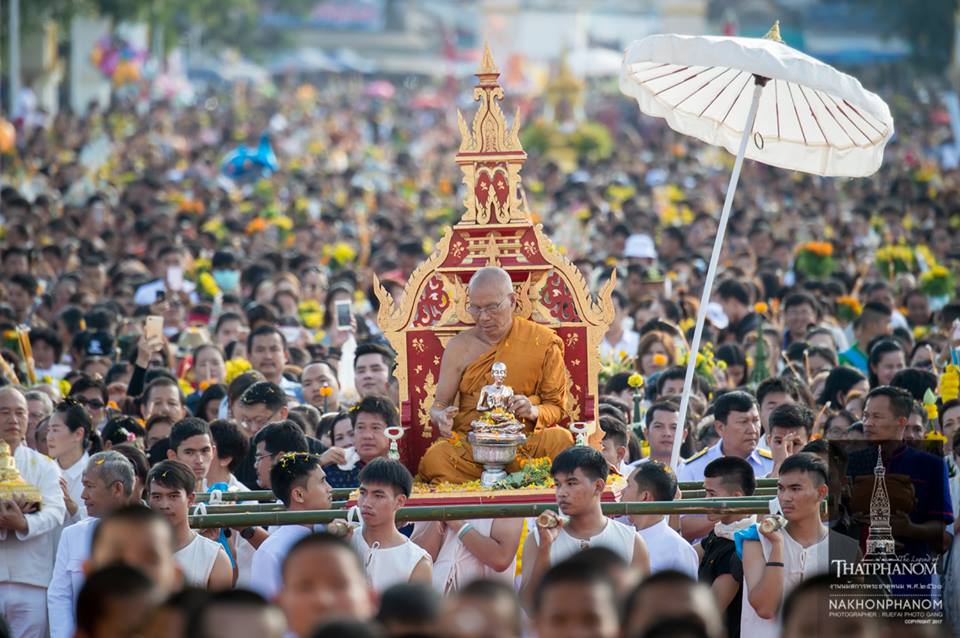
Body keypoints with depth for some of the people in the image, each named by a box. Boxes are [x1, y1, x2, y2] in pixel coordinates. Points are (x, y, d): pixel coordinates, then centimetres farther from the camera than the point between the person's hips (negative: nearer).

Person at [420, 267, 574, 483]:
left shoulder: (543, 342, 5)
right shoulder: (459, 347, 8)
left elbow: (557, 407, 9)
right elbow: (439, 405, 11)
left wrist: (534, 411, -15)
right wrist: (442, 417, -15)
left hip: (526, 437, -1)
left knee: (561, 440, -34)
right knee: (433, 461, -33)